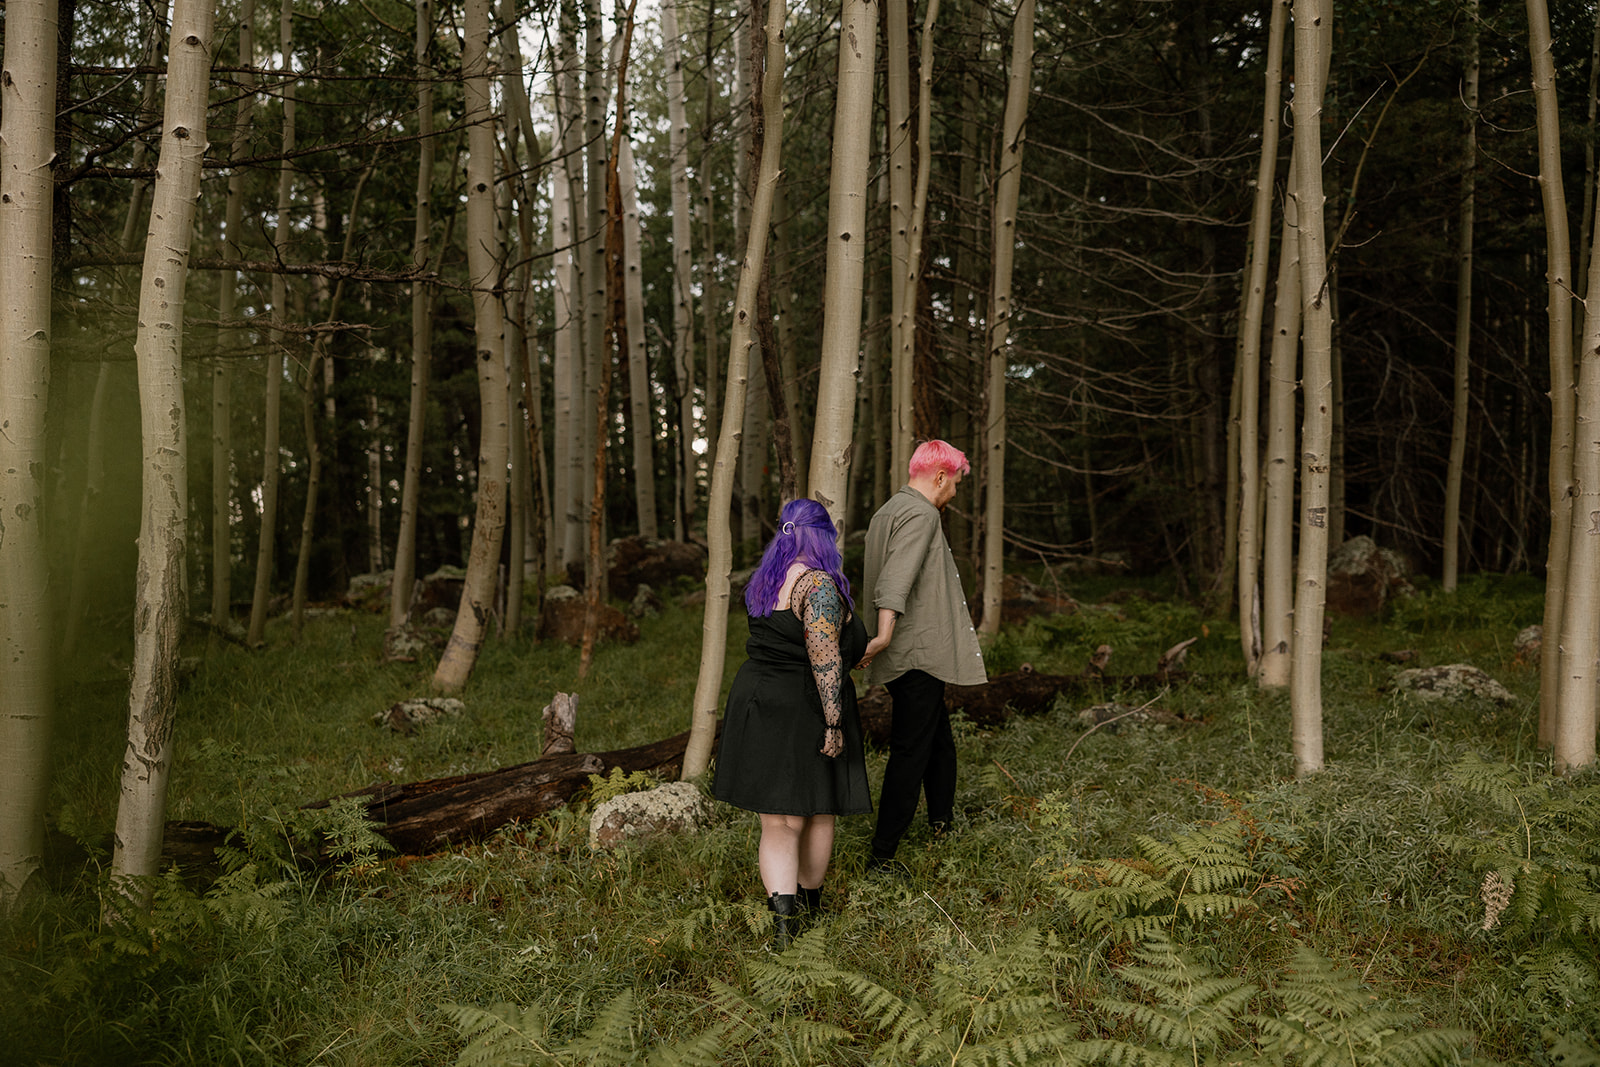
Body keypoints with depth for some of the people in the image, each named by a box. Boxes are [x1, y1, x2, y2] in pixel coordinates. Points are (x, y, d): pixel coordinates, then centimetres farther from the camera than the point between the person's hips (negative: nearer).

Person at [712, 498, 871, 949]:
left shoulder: (766, 579, 9)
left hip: (757, 702, 6)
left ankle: (783, 913, -9)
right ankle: (810, 902, 29)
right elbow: (824, 657, -22)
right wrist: (833, 723, -19)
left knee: (779, 822, 5)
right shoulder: (819, 584, -16)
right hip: (803, 711, -6)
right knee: (818, 812, 14)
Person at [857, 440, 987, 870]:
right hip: (918, 654, -10)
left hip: (907, 654, 10)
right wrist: (884, 634, -40)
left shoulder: (886, 512, 17)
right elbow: (897, 577, -29)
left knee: (938, 736, 23)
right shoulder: (921, 515, -14)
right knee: (910, 751, -6)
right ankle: (882, 855, -4)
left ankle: (942, 818, 39)